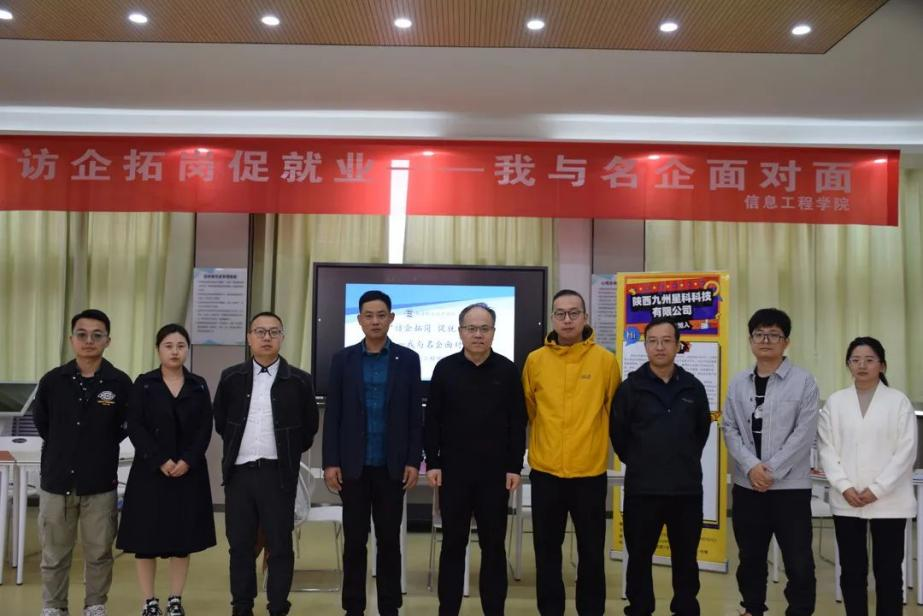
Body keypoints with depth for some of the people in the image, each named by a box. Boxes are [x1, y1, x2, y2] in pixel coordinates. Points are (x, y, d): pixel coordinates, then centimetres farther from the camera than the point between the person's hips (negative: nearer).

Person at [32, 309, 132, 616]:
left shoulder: (120, 383, -6)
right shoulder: (52, 381, -1)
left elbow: (127, 427, 5)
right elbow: (42, 424, 13)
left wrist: (101, 446, 5)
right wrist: (63, 449, 13)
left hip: (100, 484, -1)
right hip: (57, 481, 1)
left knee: (99, 553, 10)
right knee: (54, 554, 12)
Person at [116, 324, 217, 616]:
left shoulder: (199, 386, 5)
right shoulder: (144, 384, 1)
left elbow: (205, 429, 1)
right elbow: (135, 427, -6)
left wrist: (187, 461, -13)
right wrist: (160, 461, -15)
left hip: (189, 471, 2)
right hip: (150, 471, -1)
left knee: (183, 537, 5)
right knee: (146, 538, 2)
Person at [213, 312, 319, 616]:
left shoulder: (299, 381, -2)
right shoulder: (231, 378, 4)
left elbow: (309, 426, 7)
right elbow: (220, 421, 16)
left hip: (278, 474, -2)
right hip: (239, 472, 2)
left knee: (280, 546, 3)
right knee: (239, 545, 10)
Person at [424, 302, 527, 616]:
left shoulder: (507, 370, 0)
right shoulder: (445, 368, 1)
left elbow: (517, 423, 1)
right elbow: (432, 420, 3)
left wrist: (515, 466, -2)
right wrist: (432, 463, -2)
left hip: (495, 472, 0)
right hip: (453, 470, 0)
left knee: (493, 545, 8)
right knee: (453, 543, 8)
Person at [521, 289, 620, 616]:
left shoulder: (605, 360, -4)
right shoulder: (535, 360, -1)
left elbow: (612, 409, 8)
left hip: (590, 471, -1)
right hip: (545, 471, 1)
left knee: (591, 551, 9)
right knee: (547, 550, 11)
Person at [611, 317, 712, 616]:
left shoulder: (693, 387, 4)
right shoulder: (630, 387, -3)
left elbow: (703, 429, 17)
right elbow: (617, 432, 3)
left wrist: (686, 461, 13)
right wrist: (637, 463, 7)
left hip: (687, 487, 2)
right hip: (642, 488, -2)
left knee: (686, 556, 13)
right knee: (639, 556, 8)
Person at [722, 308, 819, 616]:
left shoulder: (804, 381, -4)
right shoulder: (738, 383, 6)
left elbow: (804, 434, -9)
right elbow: (730, 429, 4)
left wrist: (771, 471, -13)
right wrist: (751, 466, -12)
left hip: (790, 486, -3)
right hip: (747, 485, 3)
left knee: (799, 562, 0)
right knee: (750, 557, 15)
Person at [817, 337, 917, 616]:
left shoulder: (899, 401, 2)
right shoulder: (835, 401, 7)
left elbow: (906, 451, -4)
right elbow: (826, 448, 3)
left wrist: (877, 490, -11)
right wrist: (844, 487, -10)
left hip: (888, 500, -1)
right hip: (846, 501, 2)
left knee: (888, 570, 5)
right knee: (851, 570, 7)